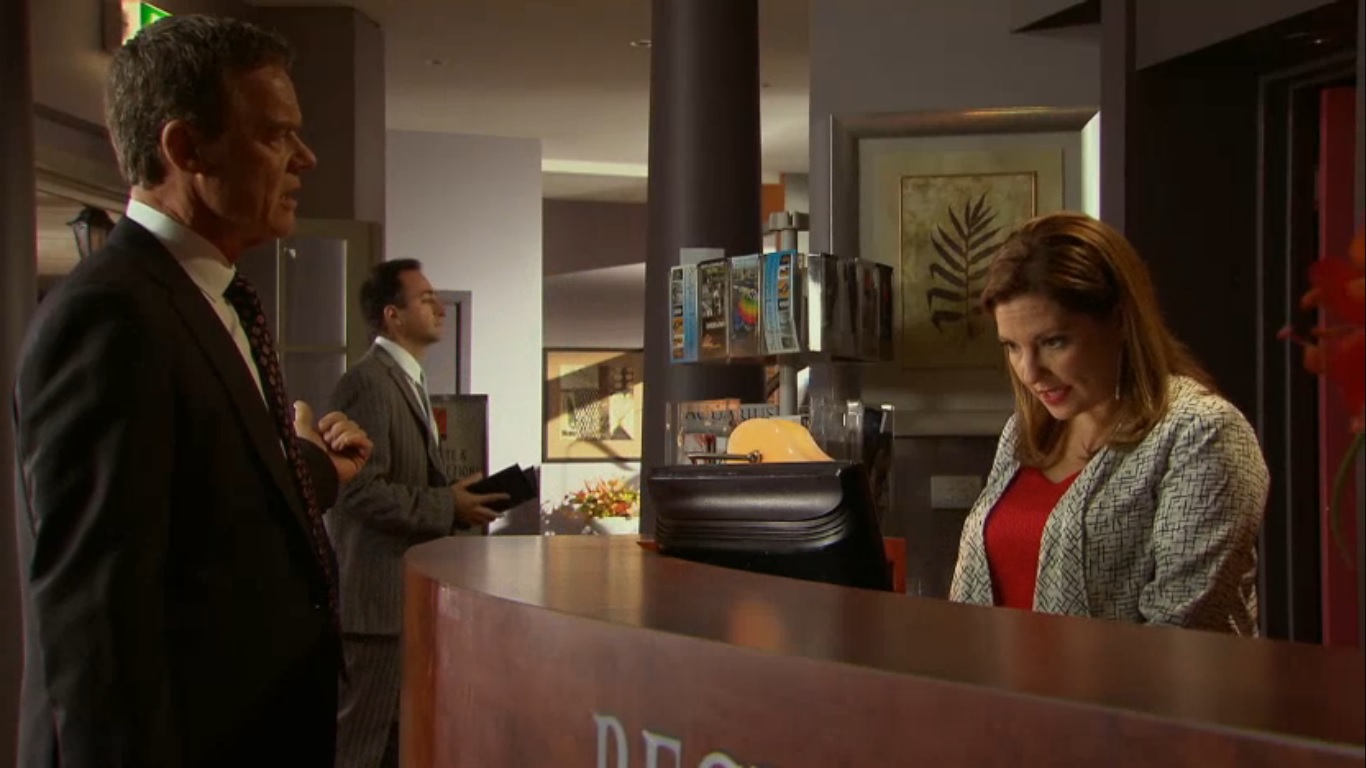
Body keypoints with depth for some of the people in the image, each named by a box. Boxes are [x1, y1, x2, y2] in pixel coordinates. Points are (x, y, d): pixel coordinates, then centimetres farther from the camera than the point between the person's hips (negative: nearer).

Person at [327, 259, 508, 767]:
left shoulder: (408, 381, 17)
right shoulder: (368, 383, -16)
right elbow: (361, 490, -24)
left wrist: (455, 500, 7)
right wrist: (448, 507, -19)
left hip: (407, 587, 10)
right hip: (375, 590, -10)